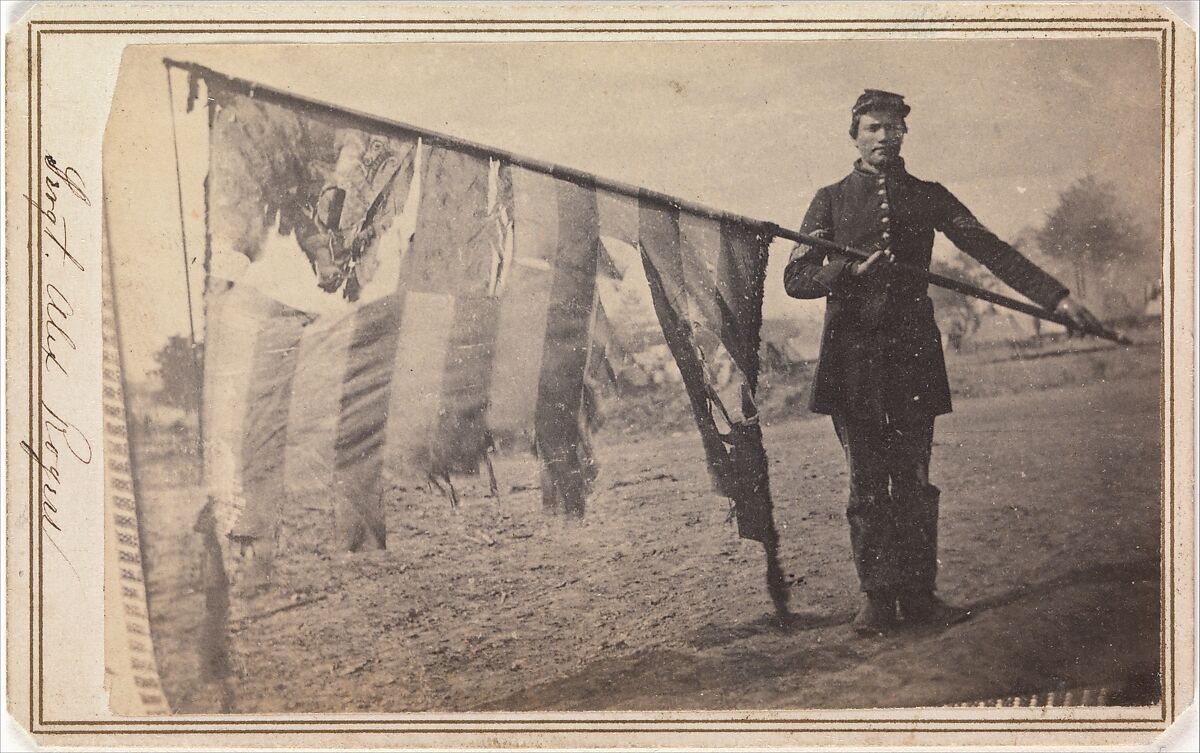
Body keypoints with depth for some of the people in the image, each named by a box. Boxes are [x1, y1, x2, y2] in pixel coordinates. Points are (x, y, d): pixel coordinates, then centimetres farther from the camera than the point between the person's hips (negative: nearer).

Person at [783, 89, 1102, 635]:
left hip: (913, 354, 1)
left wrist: (1056, 297, -5)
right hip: (852, 355, -1)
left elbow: (991, 251, 5)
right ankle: (877, 599, 5)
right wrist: (851, 271, -15)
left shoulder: (929, 198, 13)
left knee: (913, 479, 0)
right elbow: (796, 278, 3)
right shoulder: (832, 199, 9)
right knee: (867, 482, 0)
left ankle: (917, 595, 5)